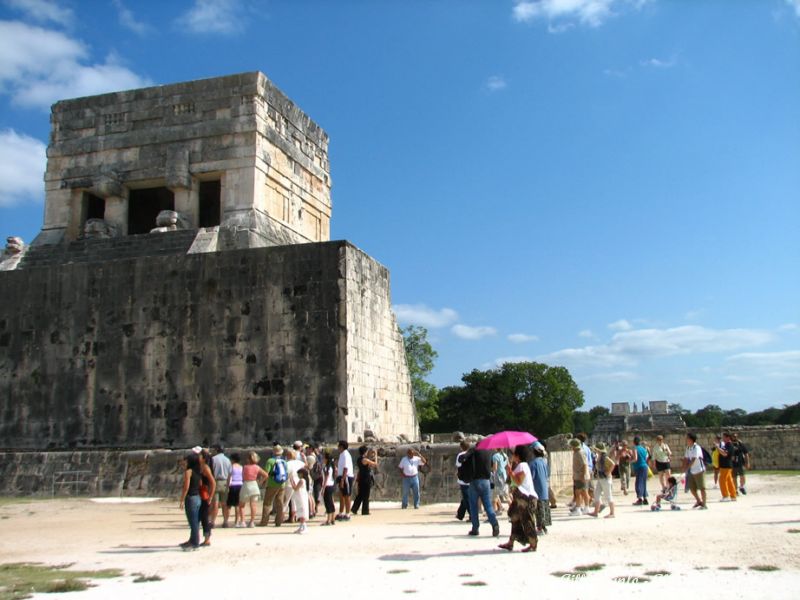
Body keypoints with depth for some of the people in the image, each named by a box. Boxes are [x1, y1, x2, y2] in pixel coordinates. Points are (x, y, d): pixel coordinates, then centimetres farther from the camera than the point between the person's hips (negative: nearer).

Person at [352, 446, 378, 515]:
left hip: (361, 478, 8)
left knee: (360, 495, 14)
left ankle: (354, 509, 12)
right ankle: (365, 511, 7)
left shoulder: (358, 460, 8)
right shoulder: (365, 460, -16)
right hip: (366, 479, -8)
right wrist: (375, 456, -3)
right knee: (366, 495, 1)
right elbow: (375, 464, -11)